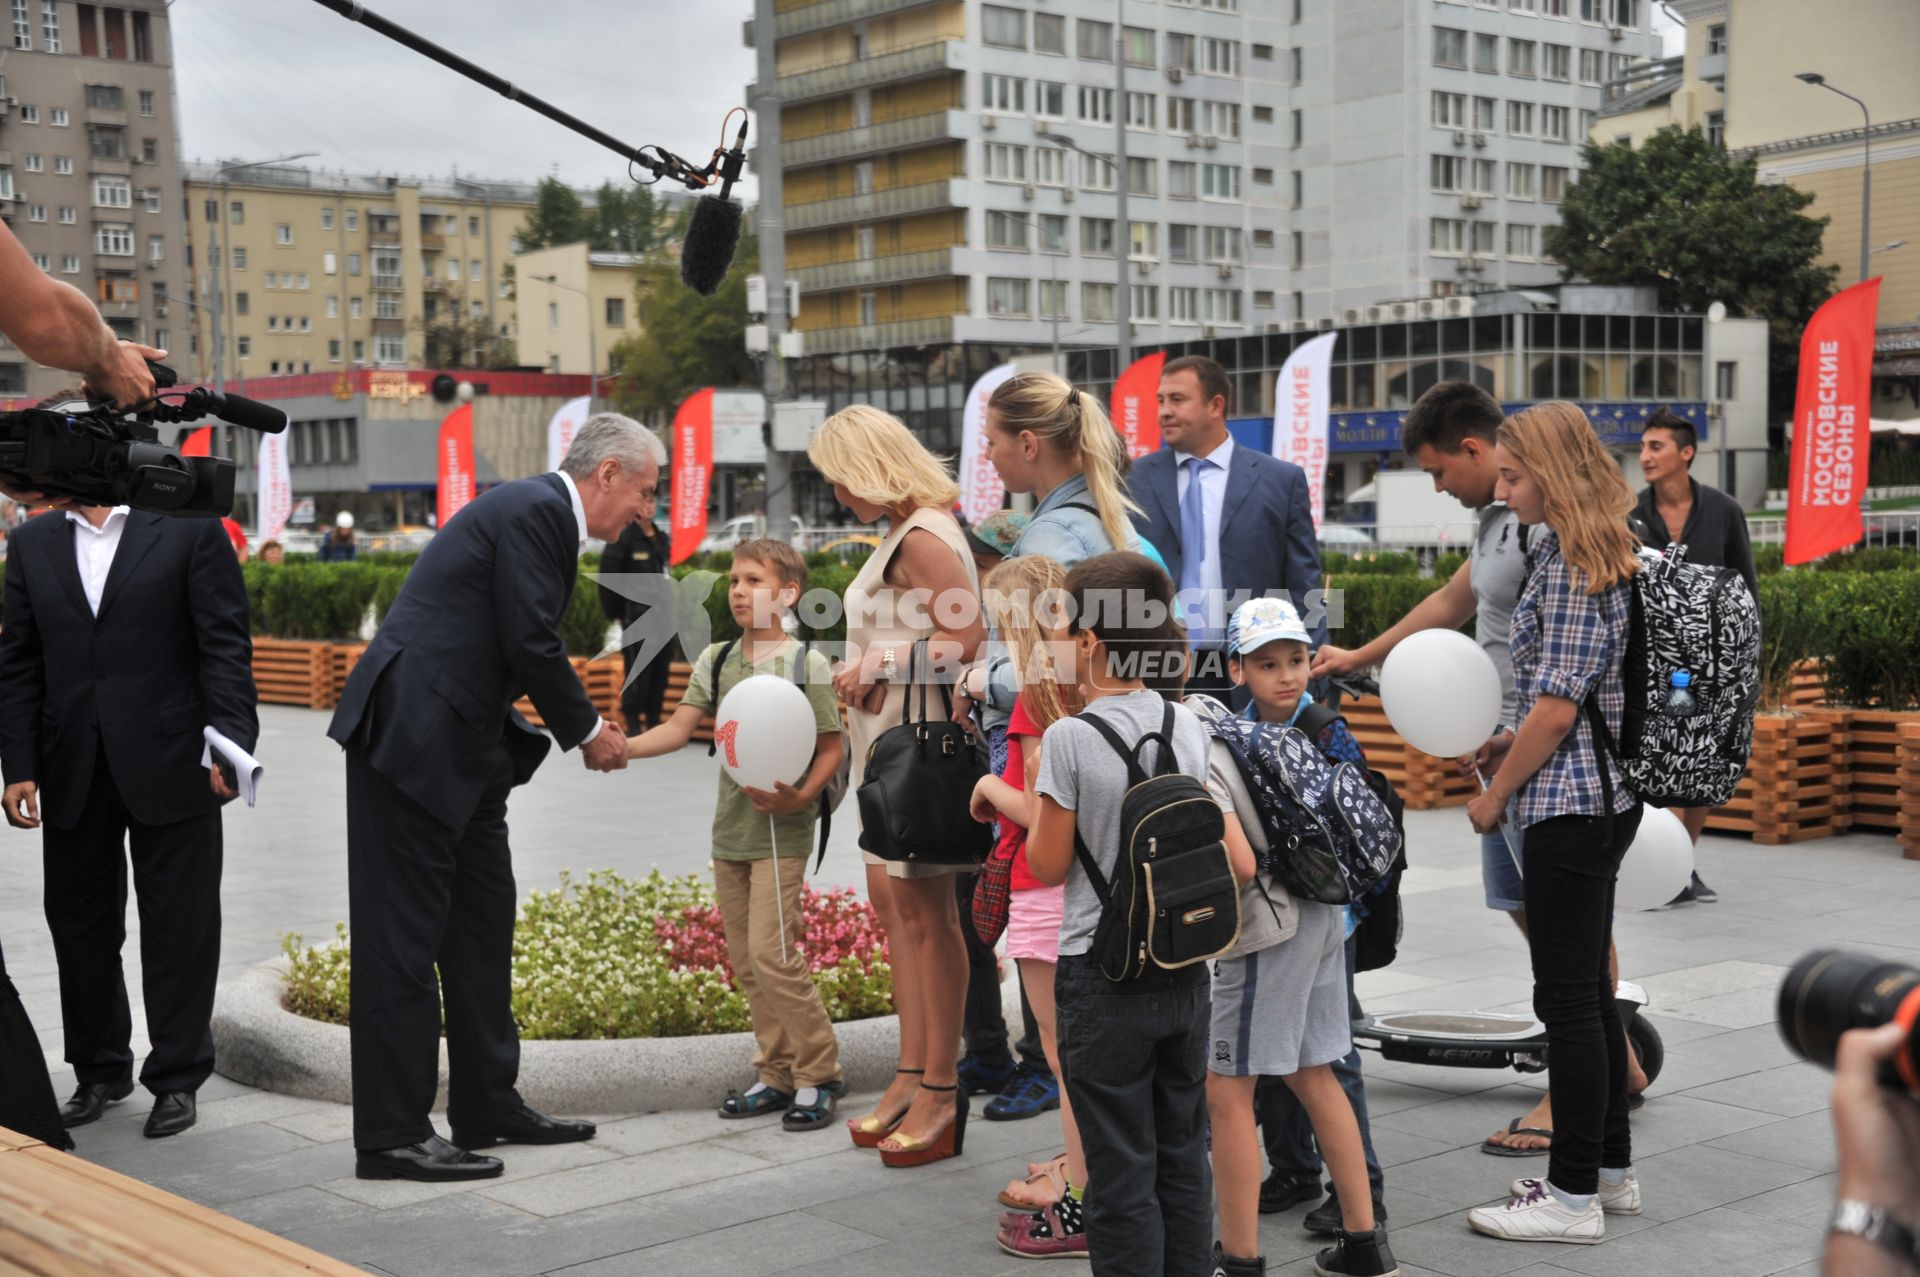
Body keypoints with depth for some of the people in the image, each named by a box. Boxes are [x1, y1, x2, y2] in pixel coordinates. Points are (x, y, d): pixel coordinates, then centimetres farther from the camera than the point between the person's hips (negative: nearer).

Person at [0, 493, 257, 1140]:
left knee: (178, 928, 2)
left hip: (168, 765, -4)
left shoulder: (191, 530, 1)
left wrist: (229, 741, -14)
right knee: (79, 923, 10)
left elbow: (225, 646, -4)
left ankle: (176, 1079, 14)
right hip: (72, 776, 4)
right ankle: (99, 1071, 26)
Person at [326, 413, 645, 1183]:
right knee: (406, 934, -5)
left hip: (459, 746, 11)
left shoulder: (540, 512, 18)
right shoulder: (535, 510, -13)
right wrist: (586, 731, -4)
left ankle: (488, 1108, 24)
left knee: (483, 924, 14)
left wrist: (583, 726, 12)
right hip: (411, 739, -11)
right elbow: (531, 645, -17)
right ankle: (391, 1136, 2)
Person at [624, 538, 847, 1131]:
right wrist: (624, 747, -16)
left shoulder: (807, 664, -7)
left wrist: (801, 797, -21)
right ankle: (778, 1074, 20)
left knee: (772, 955, -12)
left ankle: (819, 1074, 1)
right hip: (729, 831, 6)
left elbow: (832, 746, -5)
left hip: (781, 832, -6)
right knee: (745, 960, 9)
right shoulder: (715, 661, 8)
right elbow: (678, 728, 1)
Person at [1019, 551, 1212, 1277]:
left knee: (1120, 1171, 3)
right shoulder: (1191, 728, 2)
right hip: (1184, 968, 5)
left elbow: (1048, 866, -9)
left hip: (1103, 977, -5)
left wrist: (1037, 789, 5)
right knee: (1183, 1158, 15)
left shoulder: (1070, 738, -15)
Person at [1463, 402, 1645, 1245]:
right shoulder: (1606, 556, 13)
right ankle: (1610, 1169, 26)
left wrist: (1496, 794, -9)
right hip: (1605, 796, 10)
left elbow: (1558, 705, -20)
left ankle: (1575, 1195, 4)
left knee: (1567, 999, -3)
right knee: (1588, 988, 17)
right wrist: (1515, 744, 18)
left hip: (1569, 803, -10)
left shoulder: (1568, 564, -17)